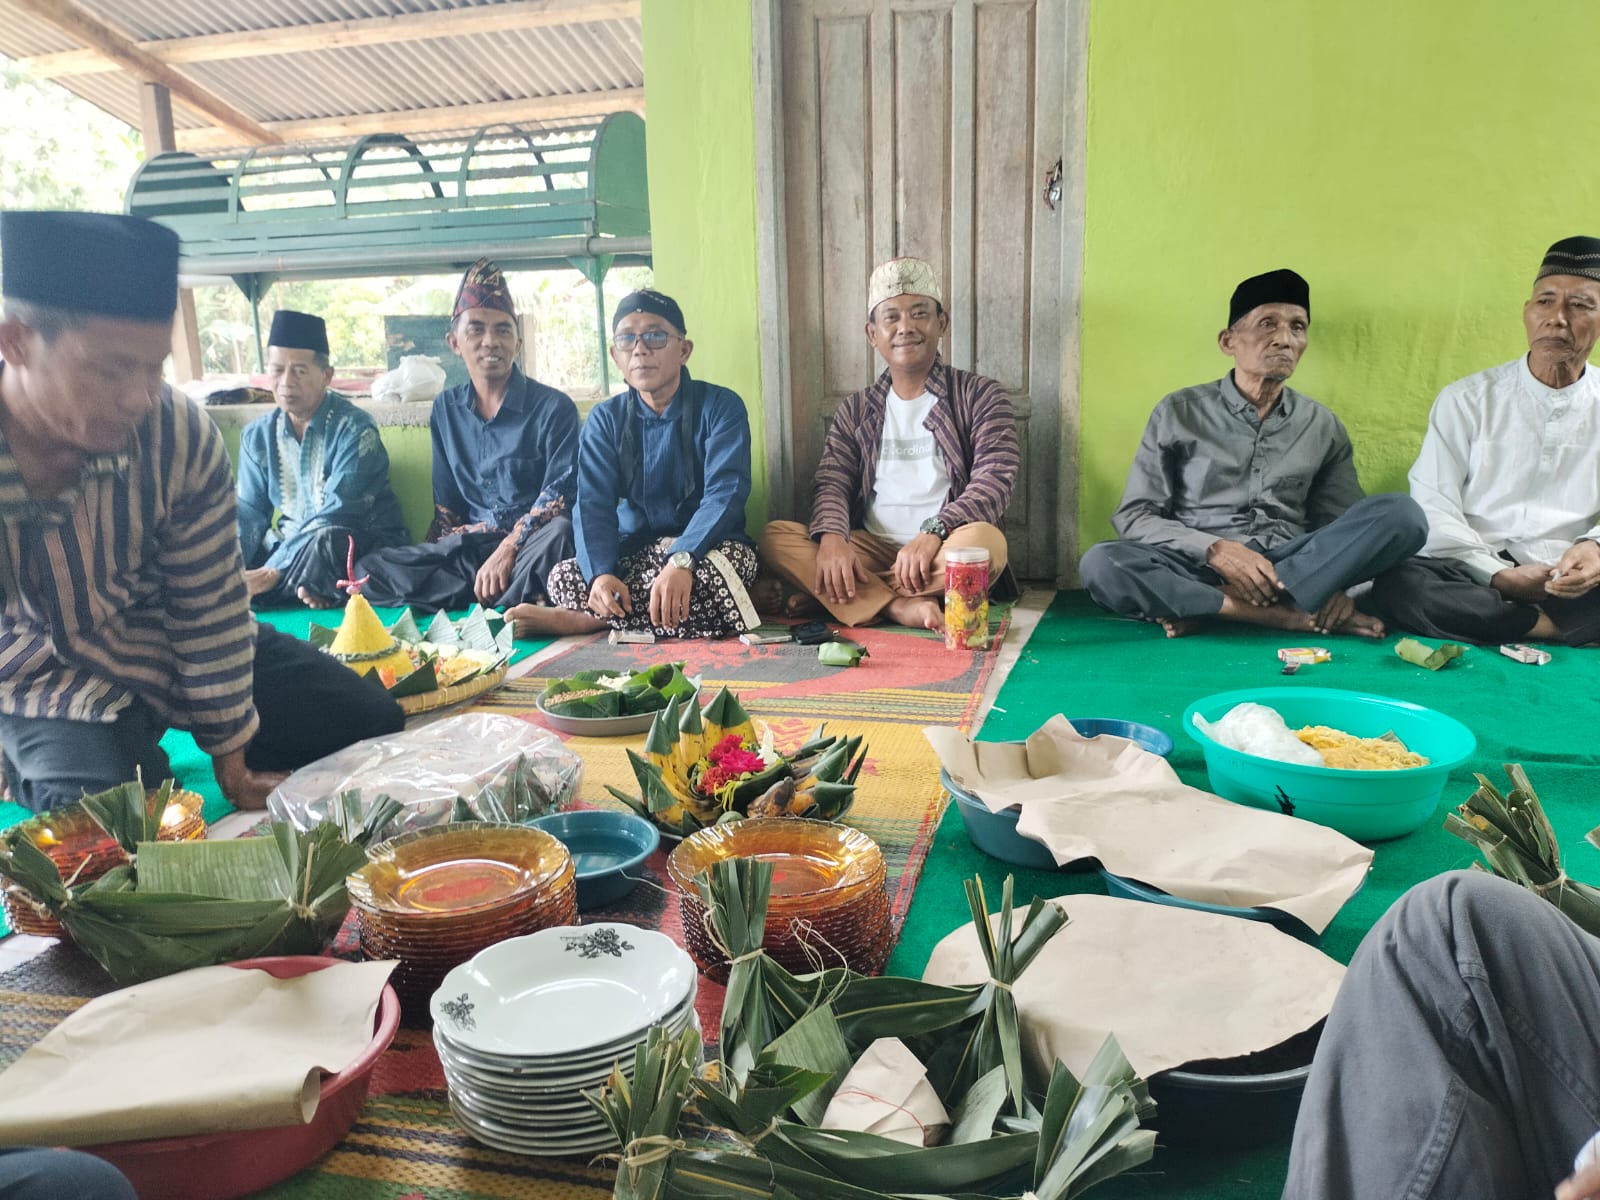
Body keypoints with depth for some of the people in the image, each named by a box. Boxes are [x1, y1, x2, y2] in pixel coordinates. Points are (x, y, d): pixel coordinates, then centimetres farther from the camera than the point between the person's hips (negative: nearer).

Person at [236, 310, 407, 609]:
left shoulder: (354, 430, -14)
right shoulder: (256, 437, 6)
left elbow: (336, 518, -22)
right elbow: (249, 515, 2)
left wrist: (274, 571, -31)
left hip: (363, 541, -5)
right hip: (290, 544, 6)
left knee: (326, 540, -38)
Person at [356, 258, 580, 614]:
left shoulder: (553, 408, -1)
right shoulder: (446, 409, 15)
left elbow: (559, 496, -10)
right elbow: (446, 506, 17)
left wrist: (509, 548, -23)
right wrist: (432, 561, 1)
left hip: (529, 544, -5)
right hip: (466, 547, 5)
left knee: (558, 532, -39)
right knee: (369, 569, -17)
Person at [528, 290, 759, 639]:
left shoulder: (720, 407, -8)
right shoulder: (604, 420, 2)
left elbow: (725, 493, -21)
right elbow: (593, 504, -9)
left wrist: (681, 561, -38)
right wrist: (600, 573, -30)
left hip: (707, 547, -2)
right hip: (634, 551, 3)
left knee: (707, 573, -37)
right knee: (564, 577, -24)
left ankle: (585, 620, -18)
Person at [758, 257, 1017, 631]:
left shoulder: (980, 396, 3)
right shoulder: (855, 410, 14)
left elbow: (995, 479, -9)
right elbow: (832, 483, 4)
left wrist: (932, 533, -26)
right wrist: (832, 537, -20)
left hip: (943, 552, -2)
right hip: (871, 550, 3)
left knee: (986, 541, -36)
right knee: (775, 537, -19)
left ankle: (841, 595, -20)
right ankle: (903, 607, -32)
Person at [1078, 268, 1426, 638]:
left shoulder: (1324, 426, 12)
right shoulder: (1179, 413, 4)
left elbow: (1346, 527, 11)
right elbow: (1133, 516, -1)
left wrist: (1338, 583, -13)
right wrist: (1214, 549, -18)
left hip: (1299, 567, 3)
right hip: (1200, 568, -3)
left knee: (1401, 514, -22)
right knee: (1102, 564, -32)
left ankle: (1202, 609, -26)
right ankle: (1297, 615, -29)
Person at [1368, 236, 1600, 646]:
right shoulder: (1466, 400, 5)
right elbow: (1432, 507, -3)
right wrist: (1498, 577, -15)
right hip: (1474, 580, 1)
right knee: (1398, 582, -34)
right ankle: (1552, 628, -20)